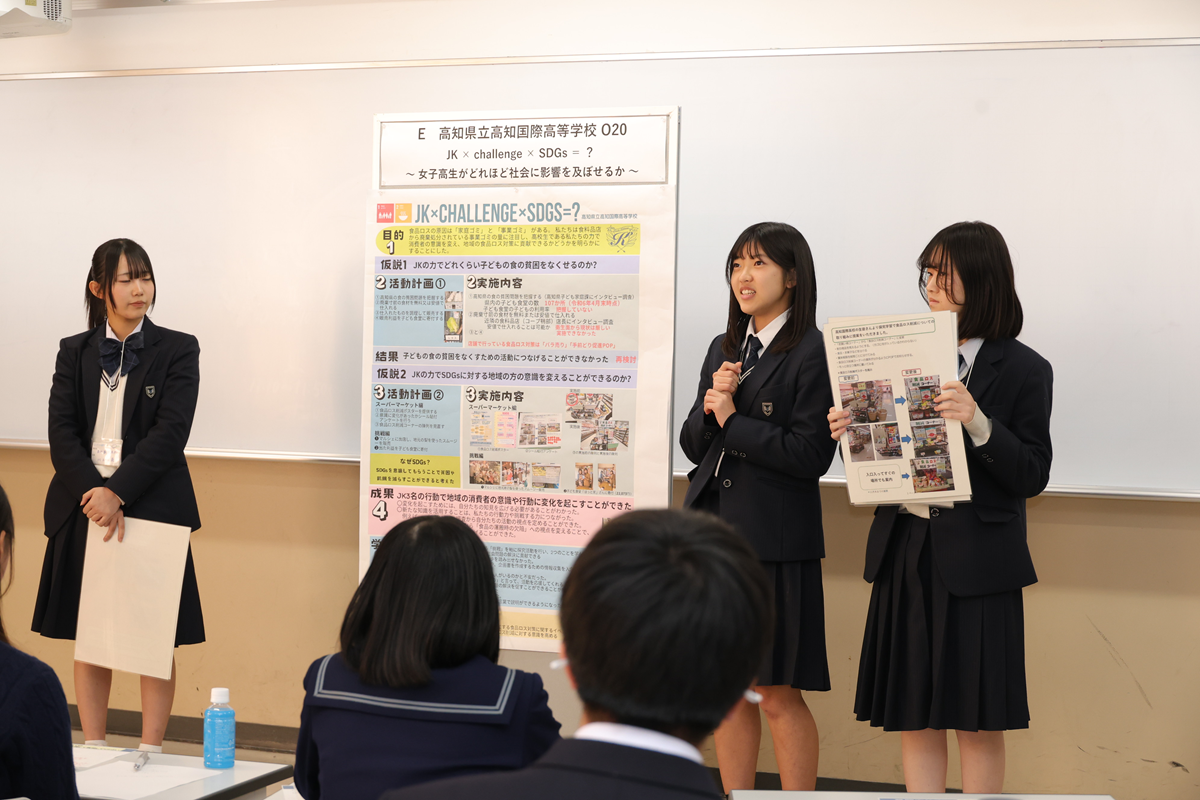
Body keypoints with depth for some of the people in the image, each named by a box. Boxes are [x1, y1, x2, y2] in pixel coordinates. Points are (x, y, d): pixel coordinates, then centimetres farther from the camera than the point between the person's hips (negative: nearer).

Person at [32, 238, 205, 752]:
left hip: (151, 509, -3)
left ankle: (150, 754, 8)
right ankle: (92, 752, 17)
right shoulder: (74, 352, 10)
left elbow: (170, 434, -9)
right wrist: (92, 495, -13)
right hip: (86, 511, 3)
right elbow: (62, 434, 2)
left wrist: (117, 494, -16)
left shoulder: (177, 350, 1)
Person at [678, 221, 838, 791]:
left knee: (777, 694, 1)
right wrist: (711, 406, -6)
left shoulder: (814, 353, -8)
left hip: (775, 542, -7)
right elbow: (692, 446, 14)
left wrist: (732, 420, -11)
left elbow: (810, 455, -15)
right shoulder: (723, 349, 14)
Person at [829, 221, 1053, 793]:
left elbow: (1032, 476, -9)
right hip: (906, 550, 4)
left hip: (975, 558, -4)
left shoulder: (1022, 370, -3)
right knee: (913, 719, 8)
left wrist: (978, 423, -22)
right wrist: (851, 433, -8)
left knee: (979, 723, 4)